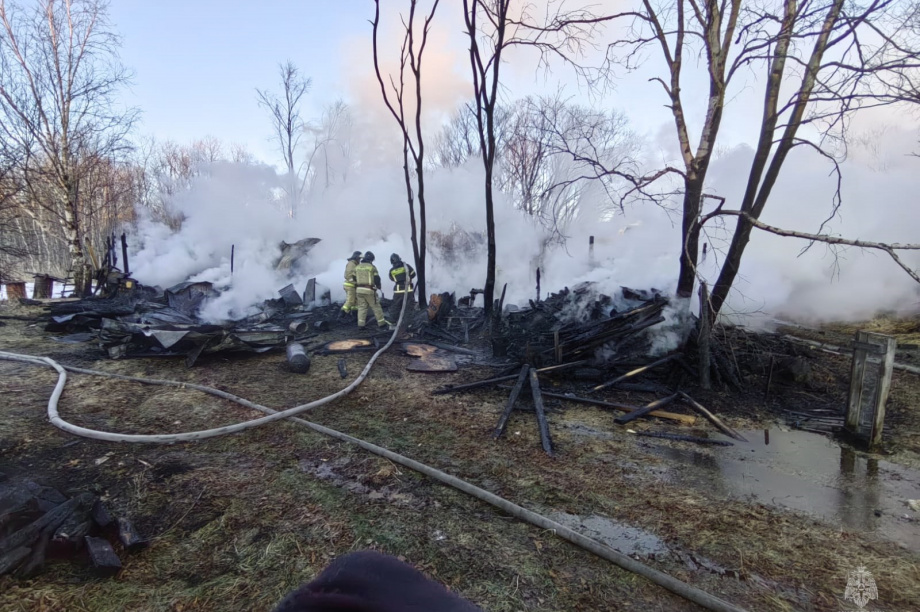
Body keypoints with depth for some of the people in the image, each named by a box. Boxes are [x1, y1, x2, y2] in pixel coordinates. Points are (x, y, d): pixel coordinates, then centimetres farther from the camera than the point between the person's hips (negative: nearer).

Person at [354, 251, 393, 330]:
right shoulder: (372, 267, -6)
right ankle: (381, 323, 12)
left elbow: (354, 279, 14)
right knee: (376, 307, 5)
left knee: (361, 307, 7)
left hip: (359, 289, 5)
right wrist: (378, 286, 13)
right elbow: (377, 279, -5)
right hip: (369, 290, -4)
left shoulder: (357, 267, 10)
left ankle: (360, 325, 2)